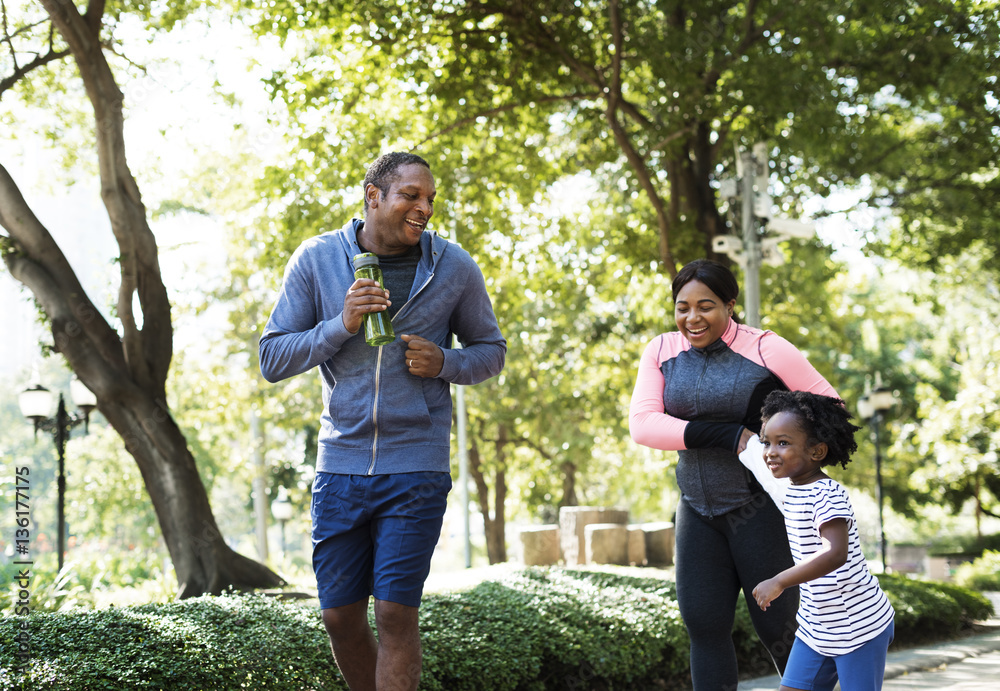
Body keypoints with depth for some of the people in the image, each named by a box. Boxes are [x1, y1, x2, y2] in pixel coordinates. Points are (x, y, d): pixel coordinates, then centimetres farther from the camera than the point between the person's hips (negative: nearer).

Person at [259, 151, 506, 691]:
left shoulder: (454, 268, 1)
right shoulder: (316, 260, 1)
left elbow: (491, 350, 13)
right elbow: (272, 360, 1)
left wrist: (445, 363, -9)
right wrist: (341, 326, -15)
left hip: (416, 469, -2)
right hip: (340, 465, 2)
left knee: (395, 612, -7)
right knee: (339, 616, 7)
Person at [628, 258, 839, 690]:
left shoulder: (765, 350, -10)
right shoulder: (662, 352, 1)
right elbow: (642, 425, -11)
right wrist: (727, 435, -21)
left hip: (761, 507, -4)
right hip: (699, 509, 4)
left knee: (776, 625, 1)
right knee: (704, 625, 0)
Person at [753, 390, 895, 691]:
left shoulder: (828, 495, -22)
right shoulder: (793, 492, 6)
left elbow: (835, 554, -38)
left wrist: (779, 582, -40)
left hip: (859, 628, -9)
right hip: (816, 627, 9)